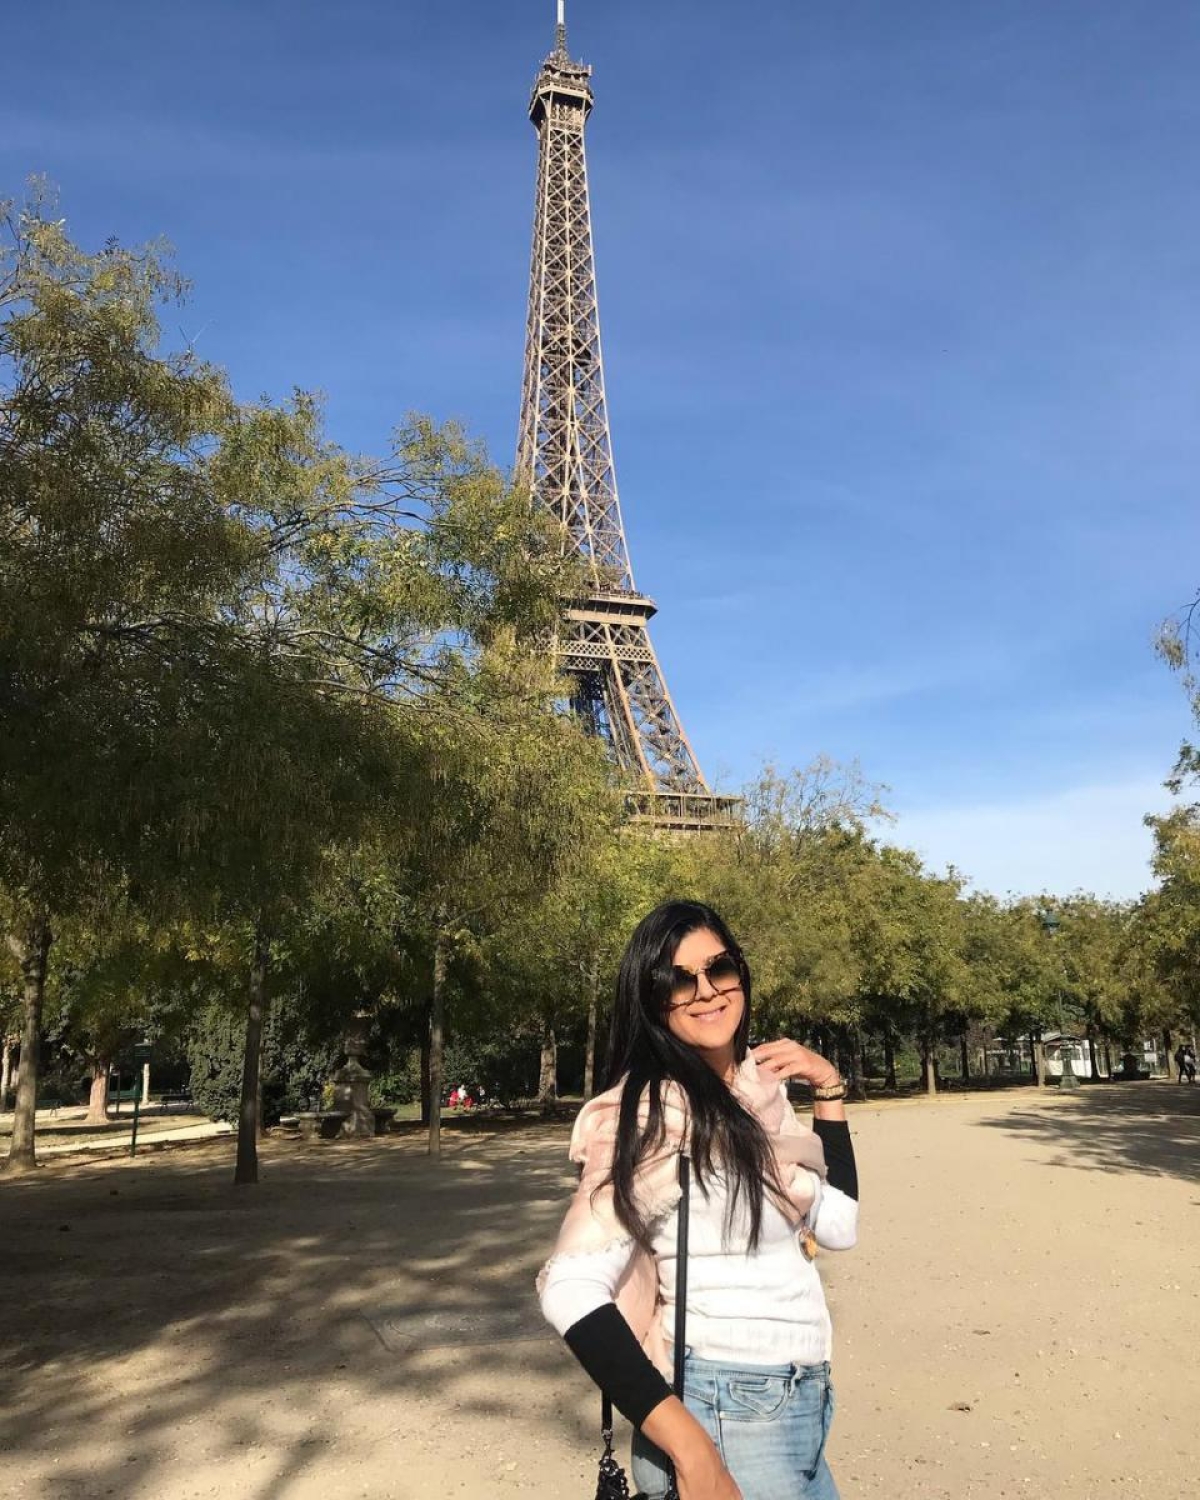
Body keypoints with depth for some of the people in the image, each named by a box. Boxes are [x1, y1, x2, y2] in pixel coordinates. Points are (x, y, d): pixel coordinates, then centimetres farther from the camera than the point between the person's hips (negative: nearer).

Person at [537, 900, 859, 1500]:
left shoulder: (760, 1086, 2)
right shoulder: (657, 1114, -22)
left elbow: (836, 1224, 8)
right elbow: (571, 1287, -28)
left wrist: (829, 1091, 0)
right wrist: (692, 1450, -30)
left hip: (796, 1407, 8)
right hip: (729, 1422, -8)